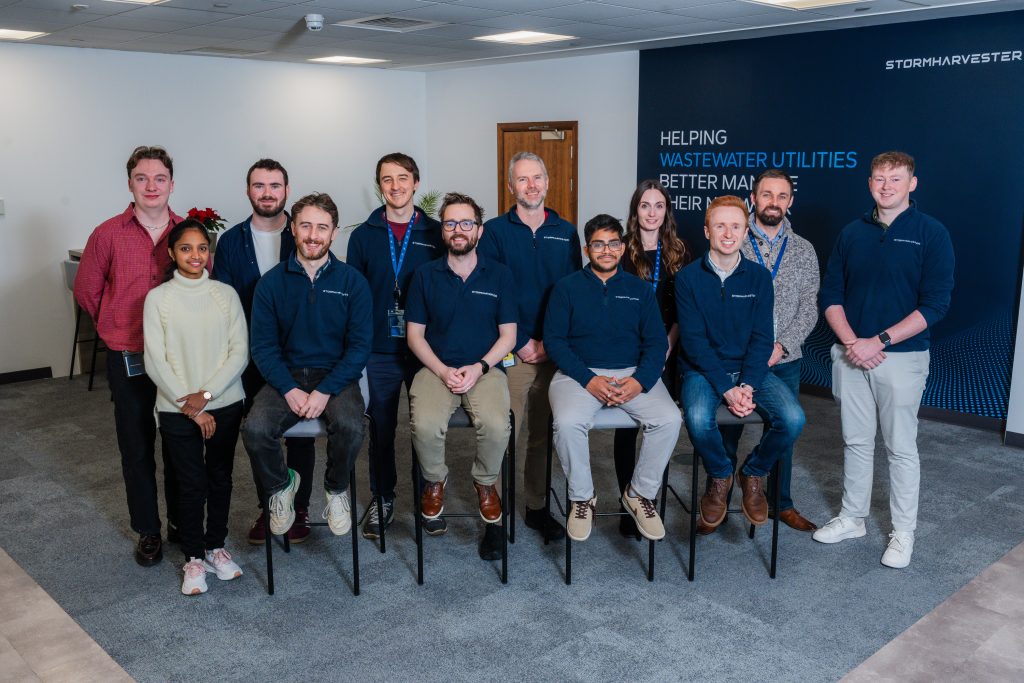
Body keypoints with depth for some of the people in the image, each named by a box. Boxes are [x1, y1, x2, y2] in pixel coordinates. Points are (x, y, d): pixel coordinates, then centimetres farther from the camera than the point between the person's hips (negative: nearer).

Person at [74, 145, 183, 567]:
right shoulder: (108, 235, -4)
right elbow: (86, 291, 7)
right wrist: (120, 328, 10)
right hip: (129, 360, -1)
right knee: (137, 449, 9)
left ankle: (182, 522, 29)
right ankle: (147, 530, 25)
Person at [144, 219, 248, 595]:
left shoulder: (226, 294, 0)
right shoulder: (158, 299, -4)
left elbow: (239, 352, -4)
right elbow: (155, 362, -7)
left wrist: (206, 394, -13)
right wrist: (188, 405, -12)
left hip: (224, 404, 2)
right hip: (177, 408, -2)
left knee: (220, 478, 12)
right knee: (191, 483, 2)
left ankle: (216, 546, 30)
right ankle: (194, 557, 19)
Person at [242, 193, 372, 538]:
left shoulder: (353, 281, 0)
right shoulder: (271, 282, 3)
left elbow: (360, 345, -4)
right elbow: (263, 345, 1)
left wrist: (325, 391, -16)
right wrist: (289, 389, -14)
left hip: (336, 375, -1)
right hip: (286, 376, 1)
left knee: (349, 426, -32)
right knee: (254, 429, -26)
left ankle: (337, 490, 1)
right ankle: (280, 485, 7)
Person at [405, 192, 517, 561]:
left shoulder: (499, 274, 6)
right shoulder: (425, 275, 7)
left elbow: (508, 335, 5)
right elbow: (414, 334, 6)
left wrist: (479, 367, -12)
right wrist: (443, 371, -10)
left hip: (484, 368, 0)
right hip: (436, 368, 1)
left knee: (497, 426, -30)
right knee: (425, 426, -29)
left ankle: (485, 484, 4)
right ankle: (435, 481, 4)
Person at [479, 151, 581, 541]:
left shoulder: (566, 232, 10)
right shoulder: (495, 231, 2)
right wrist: (521, 343, -8)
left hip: (554, 351, 3)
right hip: (511, 351, -3)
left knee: (543, 435, 9)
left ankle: (536, 506, 23)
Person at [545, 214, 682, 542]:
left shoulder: (640, 290, 14)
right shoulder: (567, 287, 7)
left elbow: (657, 342, 7)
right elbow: (554, 340, -2)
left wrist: (640, 381, -13)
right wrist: (589, 380, -15)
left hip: (633, 373, 2)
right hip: (579, 373, -2)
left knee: (669, 419, -24)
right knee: (567, 422, -32)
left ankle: (640, 493, -2)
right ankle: (581, 497, -7)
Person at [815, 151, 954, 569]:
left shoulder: (931, 233, -5)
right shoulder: (852, 233, 7)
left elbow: (935, 304, -11)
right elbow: (831, 295, 6)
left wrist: (879, 341, -17)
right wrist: (850, 342, -9)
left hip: (902, 357, -4)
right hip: (851, 355, 4)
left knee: (901, 448, 4)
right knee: (855, 441, 13)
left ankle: (903, 533, 17)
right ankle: (852, 518, 26)